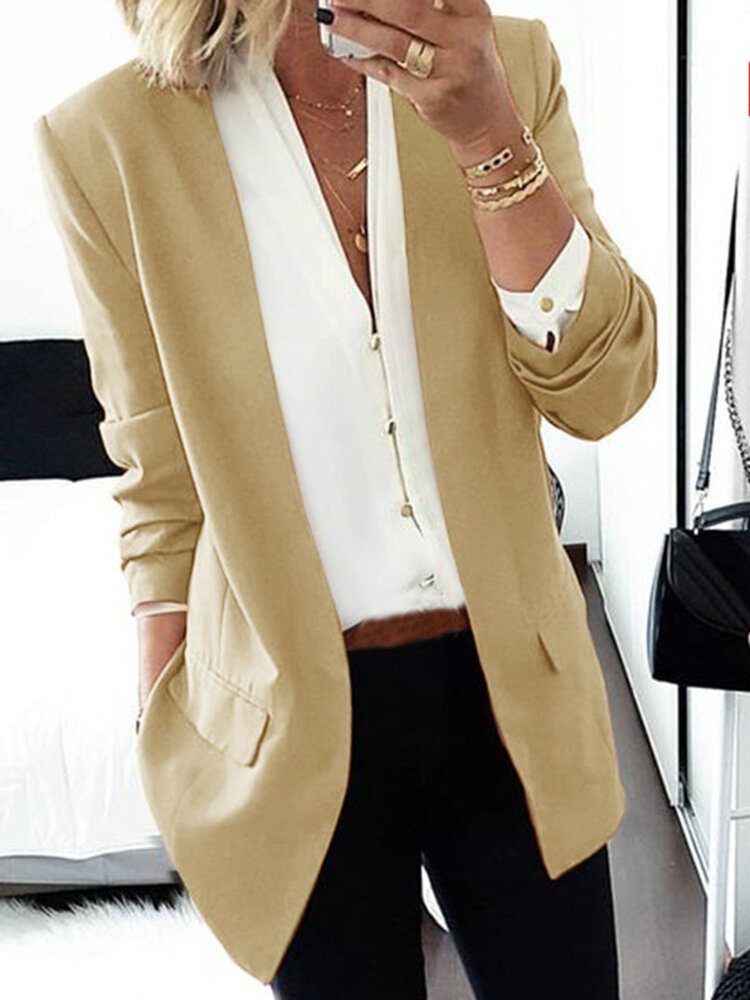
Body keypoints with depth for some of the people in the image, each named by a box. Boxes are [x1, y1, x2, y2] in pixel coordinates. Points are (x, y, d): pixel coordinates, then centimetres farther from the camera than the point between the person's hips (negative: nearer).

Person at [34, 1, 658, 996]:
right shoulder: (110, 139, -11)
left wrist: (487, 133, -23)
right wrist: (172, 755, 2)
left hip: (515, 692, 2)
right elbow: (163, 483, -2)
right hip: (298, 721, -2)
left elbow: (603, 388, -10)